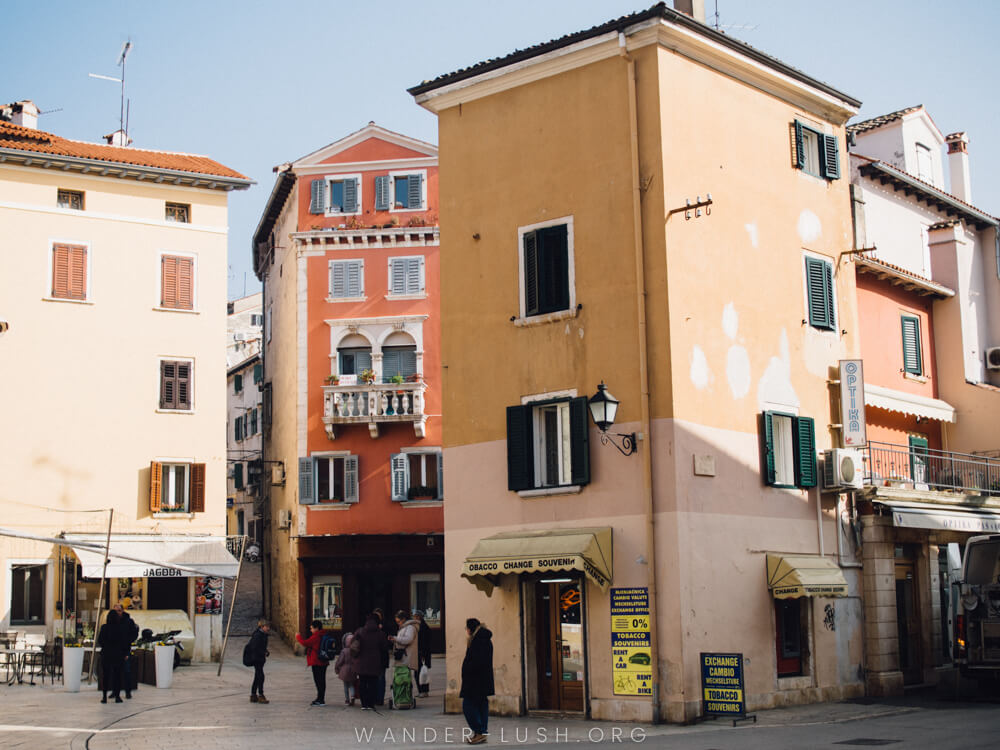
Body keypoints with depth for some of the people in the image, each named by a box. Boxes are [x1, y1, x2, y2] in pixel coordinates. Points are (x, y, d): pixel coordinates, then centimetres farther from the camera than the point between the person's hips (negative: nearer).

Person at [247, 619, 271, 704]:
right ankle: (260, 695, -3)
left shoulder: (263, 635, 12)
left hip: (260, 659, 10)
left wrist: (266, 652, 3)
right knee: (260, 676, -9)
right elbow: (254, 648, -23)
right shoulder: (257, 635, -18)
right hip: (256, 658, -10)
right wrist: (264, 653, -18)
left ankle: (253, 695, 21)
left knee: (257, 677, 14)